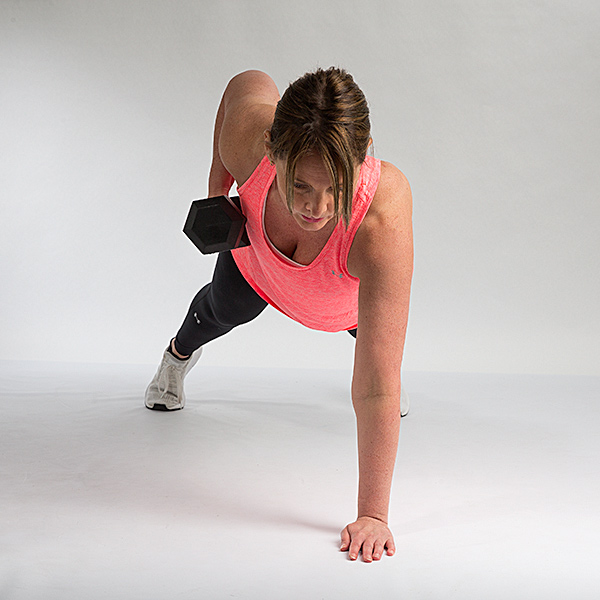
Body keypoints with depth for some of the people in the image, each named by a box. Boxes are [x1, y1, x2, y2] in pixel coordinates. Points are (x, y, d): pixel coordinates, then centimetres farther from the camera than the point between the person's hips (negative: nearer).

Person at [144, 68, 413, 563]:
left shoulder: (384, 223, -51)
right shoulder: (249, 134, -43)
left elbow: (377, 389, -47)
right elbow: (250, 81, -16)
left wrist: (373, 515, -44)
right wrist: (218, 183, -16)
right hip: (259, 258, 3)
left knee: (364, 329, 31)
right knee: (225, 309, 33)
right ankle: (179, 355, 69)